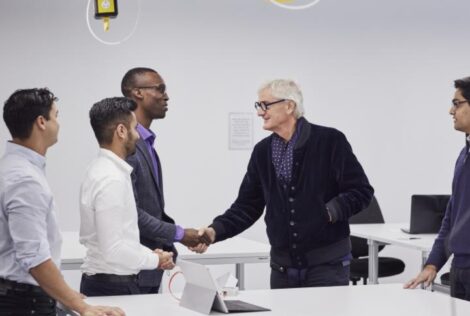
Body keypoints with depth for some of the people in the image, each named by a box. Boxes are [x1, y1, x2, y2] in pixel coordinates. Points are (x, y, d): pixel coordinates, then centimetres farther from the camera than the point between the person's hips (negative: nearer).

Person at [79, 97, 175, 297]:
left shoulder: (102, 170, 9)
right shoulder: (111, 180, -20)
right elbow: (113, 250, -23)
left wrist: (149, 253, 8)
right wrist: (156, 260, -10)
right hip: (113, 287, -9)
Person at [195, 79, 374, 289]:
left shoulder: (329, 141, -7)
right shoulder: (263, 151, 8)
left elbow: (361, 191, -6)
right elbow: (247, 206, 9)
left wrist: (329, 212, -18)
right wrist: (215, 231, -5)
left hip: (327, 264, -4)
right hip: (282, 266, 5)